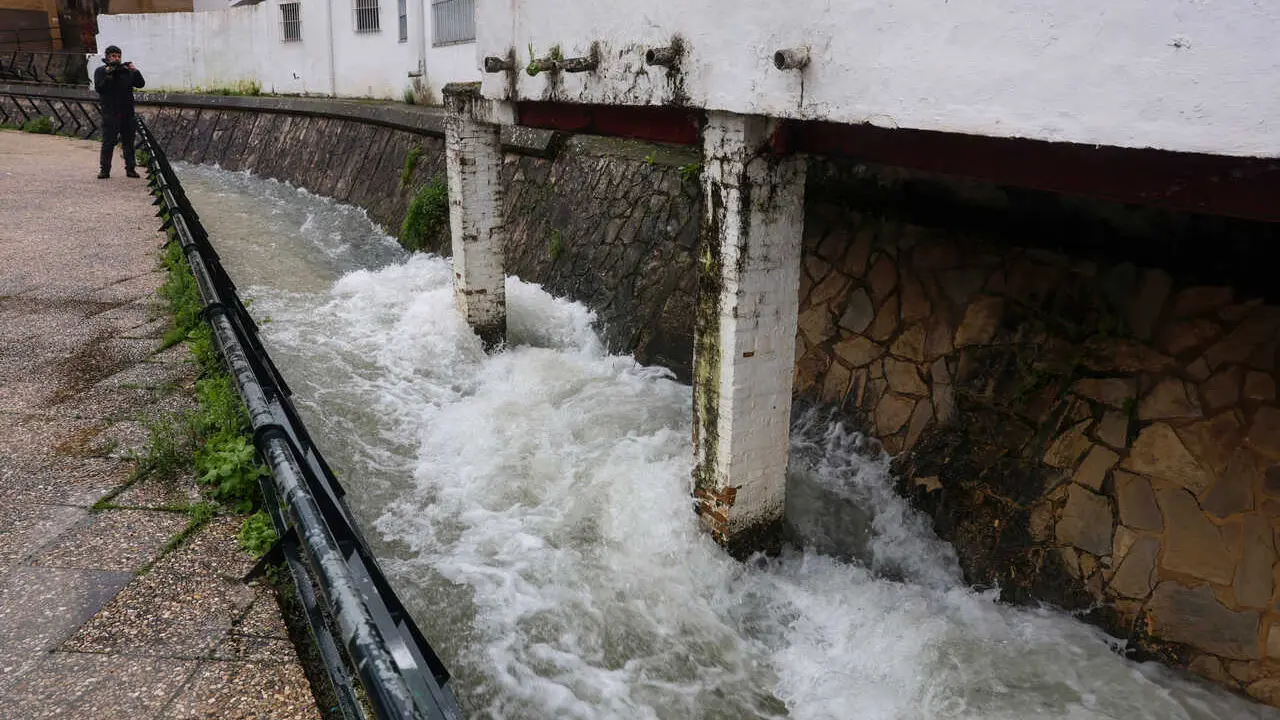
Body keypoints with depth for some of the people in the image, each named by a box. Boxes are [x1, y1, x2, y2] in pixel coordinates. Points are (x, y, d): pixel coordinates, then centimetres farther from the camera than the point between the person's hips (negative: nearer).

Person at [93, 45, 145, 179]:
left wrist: (135, 71, -11)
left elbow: (141, 84, 3)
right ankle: (105, 170, 0)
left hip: (127, 113, 3)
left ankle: (130, 168, 13)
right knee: (108, 142, -3)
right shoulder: (100, 71, 3)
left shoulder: (127, 70, 11)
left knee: (128, 142, 7)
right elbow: (98, 88, -9)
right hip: (110, 113, -3)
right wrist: (108, 75, -18)